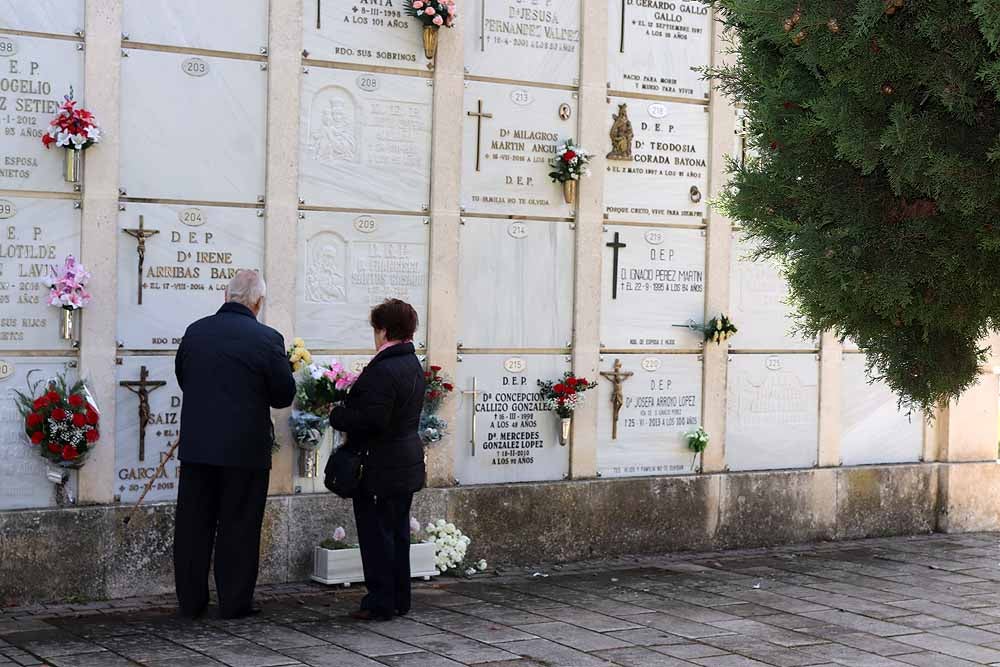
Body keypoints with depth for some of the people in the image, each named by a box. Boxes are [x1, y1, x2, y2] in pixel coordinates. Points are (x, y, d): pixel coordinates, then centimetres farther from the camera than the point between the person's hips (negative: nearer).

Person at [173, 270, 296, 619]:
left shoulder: (194, 332, 0)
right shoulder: (267, 339, -11)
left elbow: (182, 379, 12)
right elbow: (284, 395, -4)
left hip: (196, 445, 3)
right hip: (245, 448, -3)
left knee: (193, 525, 11)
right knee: (239, 528, 6)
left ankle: (190, 601, 17)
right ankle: (234, 602, 11)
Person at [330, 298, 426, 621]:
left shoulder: (382, 370, -21)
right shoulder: (414, 365, 10)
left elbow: (371, 419, -26)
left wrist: (338, 415, -10)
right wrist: (349, 410, 17)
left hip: (381, 468, -9)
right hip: (407, 464, 9)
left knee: (376, 533, -1)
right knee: (398, 531, 15)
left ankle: (380, 602, 3)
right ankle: (399, 600, 22)